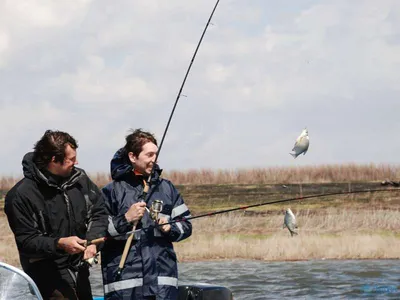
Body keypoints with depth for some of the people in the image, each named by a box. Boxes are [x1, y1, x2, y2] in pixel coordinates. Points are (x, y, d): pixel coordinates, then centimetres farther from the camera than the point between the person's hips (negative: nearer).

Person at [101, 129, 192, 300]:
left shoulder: (166, 188, 14)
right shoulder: (112, 191, 2)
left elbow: (186, 225, 16)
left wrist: (170, 228, -4)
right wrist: (125, 219, -14)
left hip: (163, 281, 3)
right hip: (124, 281, -3)